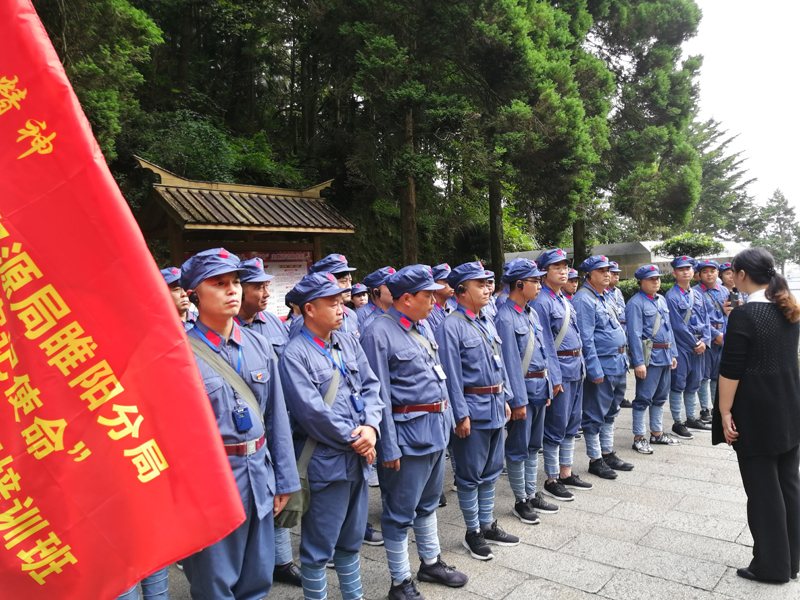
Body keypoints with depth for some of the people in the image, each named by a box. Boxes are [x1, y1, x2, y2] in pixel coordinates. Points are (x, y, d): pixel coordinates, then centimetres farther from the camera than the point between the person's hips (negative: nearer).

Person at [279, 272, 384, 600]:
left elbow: (371, 387, 4)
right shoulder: (294, 354, -15)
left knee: (351, 539, 23)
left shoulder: (349, 343, 7)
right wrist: (353, 439, -13)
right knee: (318, 548, 9)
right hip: (324, 463, -7)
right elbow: (311, 410, -20)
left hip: (358, 458, 7)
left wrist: (371, 427, -13)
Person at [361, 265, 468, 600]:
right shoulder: (379, 334, -18)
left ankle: (431, 563, 42)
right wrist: (389, 448, -17)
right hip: (409, 433, -9)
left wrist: (447, 419, 15)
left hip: (437, 428, 9)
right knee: (401, 512, 7)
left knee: (429, 502, 24)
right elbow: (379, 398, -18)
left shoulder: (422, 326, 9)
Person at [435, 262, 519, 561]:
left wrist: (505, 398, 15)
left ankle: (488, 525, 33)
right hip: (473, 408, -8)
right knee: (470, 474, 6)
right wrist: (461, 415, -17)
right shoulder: (451, 326, -15)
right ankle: (473, 533, 21)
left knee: (491, 470, 18)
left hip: (495, 406, 8)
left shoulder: (487, 322, 11)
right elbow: (451, 375, -17)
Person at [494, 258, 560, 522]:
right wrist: (518, 401, -17)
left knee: (534, 445, 18)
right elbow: (510, 361, -19)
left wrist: (547, 387, 14)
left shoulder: (531, 313, 9)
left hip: (539, 386, 9)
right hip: (523, 388, -8)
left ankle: (532, 494, 31)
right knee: (518, 448, 6)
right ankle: (520, 501, 20)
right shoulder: (505, 317, -18)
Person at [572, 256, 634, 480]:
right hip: (601, 366, -10)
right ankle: (595, 460, 13)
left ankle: (608, 453, 30)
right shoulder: (584, 300, -16)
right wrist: (595, 369, -22)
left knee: (610, 412, 18)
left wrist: (623, 358, 18)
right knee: (595, 415, 2)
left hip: (618, 363, 10)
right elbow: (586, 339, -21)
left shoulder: (605, 298, 15)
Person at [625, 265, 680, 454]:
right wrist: (639, 362, -22)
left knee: (661, 396, 17)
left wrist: (673, 353, 15)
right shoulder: (636, 303, -13)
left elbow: (668, 328, 19)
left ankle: (657, 433, 29)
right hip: (650, 356, -8)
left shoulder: (662, 300, 13)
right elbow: (635, 334, -18)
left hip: (665, 355, 8)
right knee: (644, 398, -2)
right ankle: (639, 438, 7)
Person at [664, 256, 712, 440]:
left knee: (693, 384, 16)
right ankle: (677, 423, 9)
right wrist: (694, 343, -12)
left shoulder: (697, 294, 10)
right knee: (678, 385, 0)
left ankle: (691, 419, 28)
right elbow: (678, 326, -16)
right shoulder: (671, 297, -12)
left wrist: (704, 341, -5)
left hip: (698, 346, 7)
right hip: (681, 346, -7)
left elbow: (705, 320, 9)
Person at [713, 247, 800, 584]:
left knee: (763, 489, 3)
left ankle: (771, 566, 15)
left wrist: (725, 412, -11)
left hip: (757, 415, -8)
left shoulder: (744, 315, -18)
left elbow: (730, 371, -18)